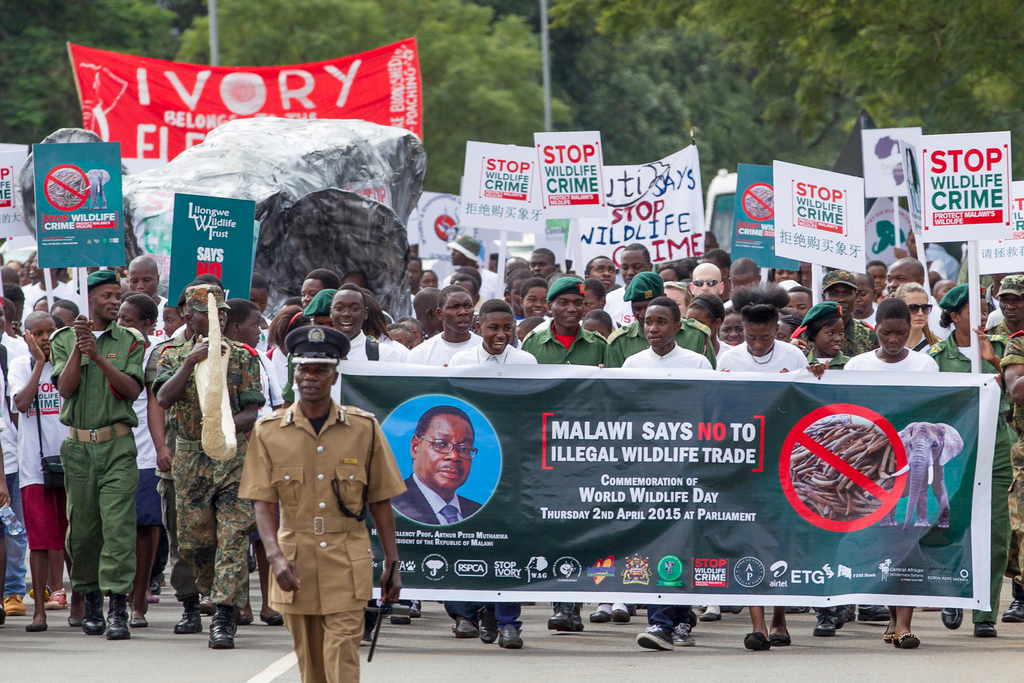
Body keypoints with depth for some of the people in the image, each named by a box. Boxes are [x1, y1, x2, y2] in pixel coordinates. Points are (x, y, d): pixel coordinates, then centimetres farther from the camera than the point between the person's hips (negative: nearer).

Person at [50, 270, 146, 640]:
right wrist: (79, 349, -15)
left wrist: (99, 357, -15)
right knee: (82, 528, 5)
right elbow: (65, 388, -3)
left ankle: (118, 609, -17)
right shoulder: (63, 340, 9)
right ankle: (90, 599, 22)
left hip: (118, 446, -2)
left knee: (118, 526, -13)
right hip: (78, 446, 2)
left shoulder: (130, 342, 7)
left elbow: (131, 389, -5)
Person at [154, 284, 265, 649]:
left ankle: (224, 618, -14)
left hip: (234, 455, -2)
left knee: (232, 537, -12)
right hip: (189, 455, 2)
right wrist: (191, 361, -20)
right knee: (193, 540, 6)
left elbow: (252, 413, -2)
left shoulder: (242, 356, 4)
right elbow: (164, 398, -10)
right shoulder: (173, 355, 8)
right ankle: (218, 598, 29)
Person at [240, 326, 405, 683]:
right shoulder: (269, 432, 3)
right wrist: (275, 556, -16)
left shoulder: (364, 428, 3)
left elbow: (380, 501, 7)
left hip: (347, 564, -1)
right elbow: (263, 502, -2)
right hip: (294, 566, 2)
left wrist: (392, 563, 5)